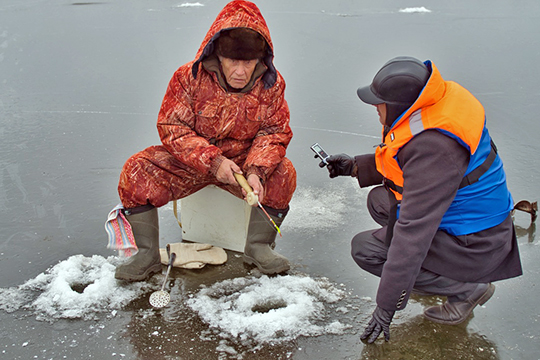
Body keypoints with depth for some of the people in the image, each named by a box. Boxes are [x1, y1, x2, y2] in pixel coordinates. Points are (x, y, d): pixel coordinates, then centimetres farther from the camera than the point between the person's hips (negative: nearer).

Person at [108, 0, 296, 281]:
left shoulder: (271, 84, -11)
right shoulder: (189, 77, -17)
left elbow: (275, 132, -8)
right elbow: (171, 128, -17)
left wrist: (256, 171, -28)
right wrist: (213, 161, -31)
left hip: (242, 161, 1)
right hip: (188, 161, -1)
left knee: (283, 173, -25)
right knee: (135, 173, -22)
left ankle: (258, 246, -3)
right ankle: (148, 254, -5)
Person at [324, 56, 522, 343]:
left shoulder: (433, 148, -34)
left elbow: (413, 232, -32)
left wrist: (387, 306, -25)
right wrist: (356, 166, 12)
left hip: (475, 245, -10)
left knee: (364, 248, -8)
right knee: (379, 201, 16)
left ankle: (467, 289, -3)